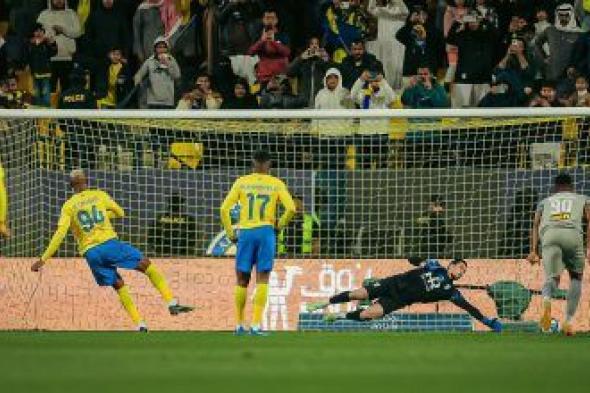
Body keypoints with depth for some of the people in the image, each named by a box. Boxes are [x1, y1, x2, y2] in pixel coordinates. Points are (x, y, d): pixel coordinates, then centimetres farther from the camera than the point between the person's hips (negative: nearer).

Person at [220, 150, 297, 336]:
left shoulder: (242, 182, 4)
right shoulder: (276, 184, 2)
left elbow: (224, 209, -1)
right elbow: (291, 208, -8)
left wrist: (230, 233, 8)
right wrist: (279, 225, 8)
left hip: (245, 232, 1)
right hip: (266, 231, -1)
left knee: (242, 280, 10)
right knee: (262, 280, 0)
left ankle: (239, 325, 16)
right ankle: (256, 325, -8)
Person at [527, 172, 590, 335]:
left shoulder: (545, 202, 34)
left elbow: (536, 225, 19)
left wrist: (533, 251, 10)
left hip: (549, 234, 1)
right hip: (573, 234, -1)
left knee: (552, 277, -3)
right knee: (576, 277, 18)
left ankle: (546, 301, -40)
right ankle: (568, 321, 4)